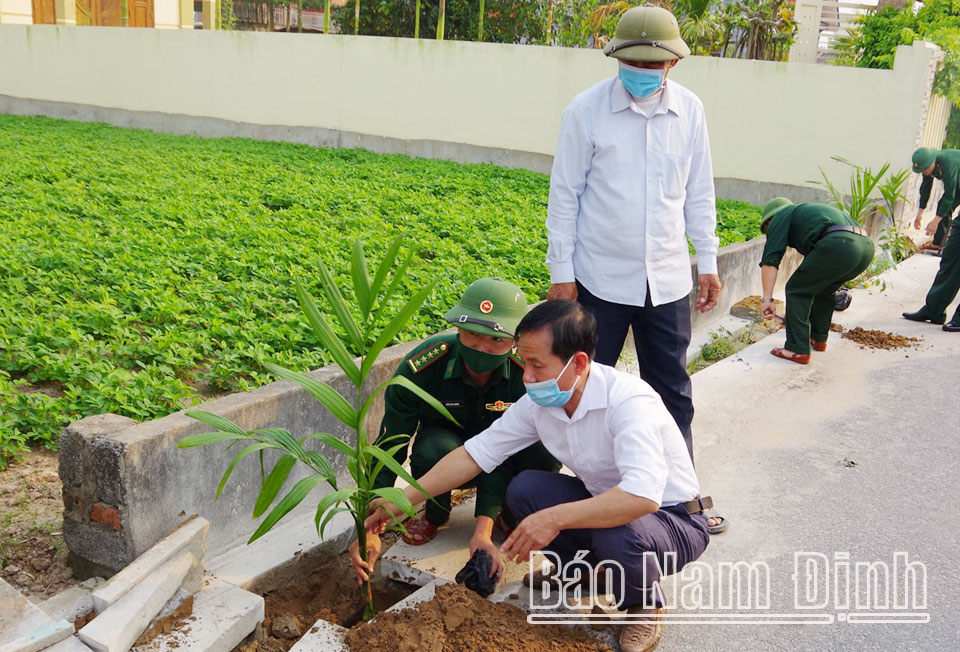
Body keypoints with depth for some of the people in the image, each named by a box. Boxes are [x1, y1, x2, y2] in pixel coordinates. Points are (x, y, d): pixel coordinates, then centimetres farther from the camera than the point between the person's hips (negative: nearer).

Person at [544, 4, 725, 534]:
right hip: (600, 279, -3)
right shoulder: (586, 111, -7)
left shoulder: (690, 110, 2)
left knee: (673, 392, 12)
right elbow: (564, 195, -4)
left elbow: (698, 191, 11)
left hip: (668, 280, 3)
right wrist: (561, 272, -6)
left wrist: (707, 261, 10)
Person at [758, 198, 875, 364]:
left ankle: (798, 350, 3)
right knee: (823, 289, 29)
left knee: (797, 290, 5)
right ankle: (818, 339, 38)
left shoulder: (780, 217, 17)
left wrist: (767, 298, -1)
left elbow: (770, 260, 2)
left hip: (838, 245, -9)